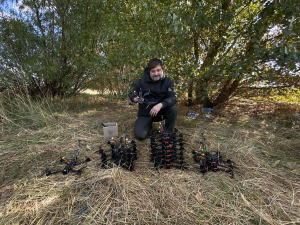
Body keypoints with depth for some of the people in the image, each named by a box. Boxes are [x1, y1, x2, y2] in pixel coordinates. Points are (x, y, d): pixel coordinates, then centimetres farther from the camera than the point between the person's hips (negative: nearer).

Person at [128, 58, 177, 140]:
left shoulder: (167, 81, -10)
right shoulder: (141, 81, -11)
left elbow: (173, 98, -20)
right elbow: (131, 95, -2)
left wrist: (160, 105, -38)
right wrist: (135, 99, -28)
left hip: (160, 111, 1)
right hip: (145, 114, 0)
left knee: (173, 109, -29)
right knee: (140, 135, -16)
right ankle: (149, 125, 20)